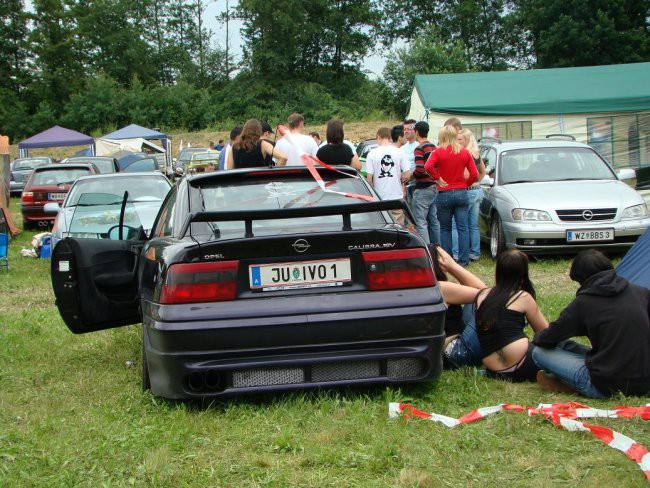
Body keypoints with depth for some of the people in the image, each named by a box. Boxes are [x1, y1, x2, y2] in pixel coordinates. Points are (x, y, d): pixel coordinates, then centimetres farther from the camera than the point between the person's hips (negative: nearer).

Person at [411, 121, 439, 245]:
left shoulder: (419, 149, -12)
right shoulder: (433, 147, 14)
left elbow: (420, 169, -21)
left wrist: (410, 176, -5)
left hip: (423, 189, -9)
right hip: (434, 187, 9)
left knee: (420, 223, -7)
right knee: (433, 221, 14)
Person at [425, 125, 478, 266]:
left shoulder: (438, 152, -7)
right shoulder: (465, 152, 2)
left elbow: (428, 166, -24)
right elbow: (474, 174, -2)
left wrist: (438, 178, -10)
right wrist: (465, 184, 12)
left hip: (444, 194, -2)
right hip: (461, 193, 2)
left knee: (445, 229, 9)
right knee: (463, 228, 4)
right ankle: (463, 260, 2)